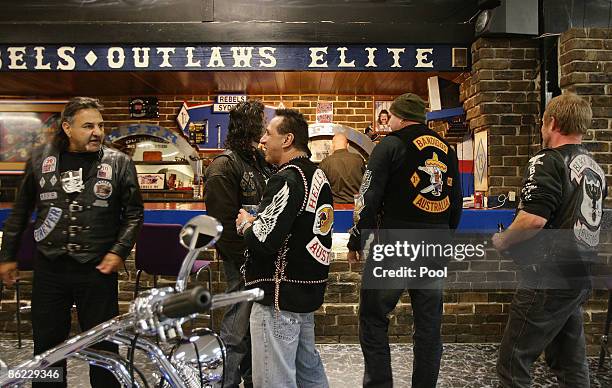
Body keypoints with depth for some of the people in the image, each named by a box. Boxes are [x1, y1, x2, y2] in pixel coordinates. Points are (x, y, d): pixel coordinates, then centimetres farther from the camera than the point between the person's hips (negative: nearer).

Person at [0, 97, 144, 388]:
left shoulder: (119, 163, -3)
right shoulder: (40, 158, 4)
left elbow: (134, 213, 3)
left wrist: (119, 251, -7)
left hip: (98, 268, -2)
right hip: (49, 268, 2)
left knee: (103, 345, 8)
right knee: (47, 343, 14)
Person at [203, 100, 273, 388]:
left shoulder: (260, 161, 12)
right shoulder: (224, 166, -13)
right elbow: (224, 221, -18)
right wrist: (248, 260, -17)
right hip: (242, 262, -8)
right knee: (237, 330, 1)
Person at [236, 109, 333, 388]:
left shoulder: (286, 179, -18)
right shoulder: (318, 175, 11)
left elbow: (264, 241, -27)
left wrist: (246, 224, -6)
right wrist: (257, 222, 11)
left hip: (280, 296, -10)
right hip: (308, 290, 10)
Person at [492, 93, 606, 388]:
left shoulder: (547, 162, -15)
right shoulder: (595, 168, 13)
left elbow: (533, 219, -26)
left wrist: (502, 241, -8)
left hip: (549, 279, -9)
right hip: (580, 277, 9)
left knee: (513, 364, 0)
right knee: (571, 363, 18)